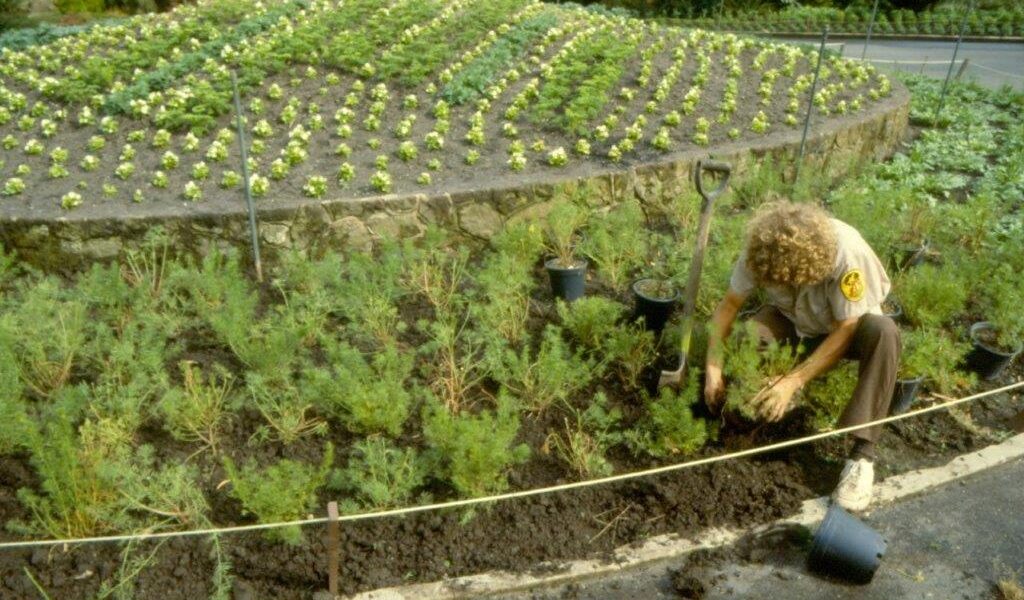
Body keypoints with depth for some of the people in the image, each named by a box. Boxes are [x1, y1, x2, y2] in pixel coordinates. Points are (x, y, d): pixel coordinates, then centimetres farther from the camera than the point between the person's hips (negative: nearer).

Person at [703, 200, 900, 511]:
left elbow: (845, 331, -30)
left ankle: (862, 454, -32)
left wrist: (793, 381, -36)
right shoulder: (761, 247, -28)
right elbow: (729, 305, -19)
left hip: (844, 324, -1)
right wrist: (713, 370, -29)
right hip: (792, 321, 2)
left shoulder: (847, 252, -36)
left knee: (884, 332, -37)